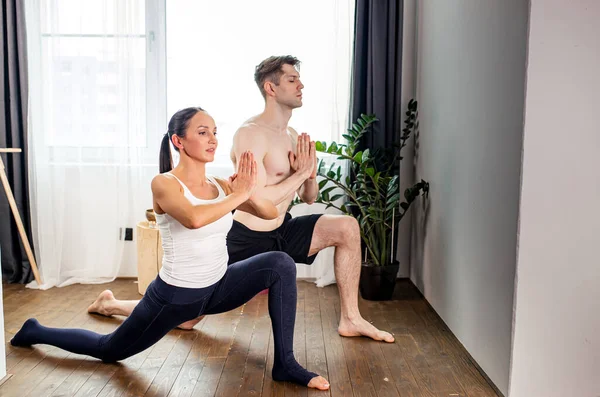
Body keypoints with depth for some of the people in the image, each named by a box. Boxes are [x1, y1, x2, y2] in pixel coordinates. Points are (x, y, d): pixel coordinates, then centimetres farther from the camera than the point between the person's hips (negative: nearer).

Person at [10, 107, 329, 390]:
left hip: (217, 287, 5)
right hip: (176, 295, -5)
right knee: (109, 351, 16)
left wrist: (250, 193, -23)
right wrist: (239, 194, -30)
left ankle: (285, 363, -5)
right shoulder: (164, 184, -19)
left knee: (281, 264, -15)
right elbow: (194, 218, -41)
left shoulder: (220, 186, -2)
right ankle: (37, 332, 46)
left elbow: (272, 214, -3)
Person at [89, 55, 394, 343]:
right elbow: (257, 201, -27)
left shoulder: (293, 136, 6)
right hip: (247, 240, -7)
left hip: (282, 233, 7)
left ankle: (350, 320, 5)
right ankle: (110, 304, 28)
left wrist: (310, 175, -11)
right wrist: (301, 172, -19)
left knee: (347, 227, -5)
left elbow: (308, 198, 11)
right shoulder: (251, 134, -19)